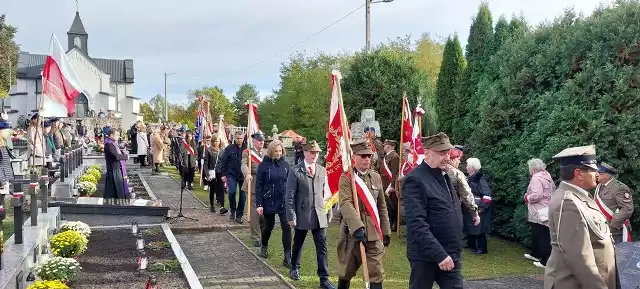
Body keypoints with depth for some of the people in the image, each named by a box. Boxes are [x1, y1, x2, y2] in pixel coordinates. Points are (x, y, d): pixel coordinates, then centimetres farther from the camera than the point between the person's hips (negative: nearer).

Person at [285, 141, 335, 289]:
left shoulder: (322, 170, 7)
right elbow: (290, 196, -6)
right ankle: (294, 268, 40)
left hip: (319, 215, 2)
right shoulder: (296, 171, -6)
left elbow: (326, 193, 10)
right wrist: (291, 216, -10)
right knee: (298, 244, 16)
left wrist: (329, 212, 8)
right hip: (302, 215, -2)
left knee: (322, 247, -2)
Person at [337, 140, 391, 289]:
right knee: (346, 272, 12)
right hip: (352, 232, -3)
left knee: (376, 273, -1)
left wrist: (386, 231, 12)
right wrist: (358, 227, -33)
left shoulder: (376, 177, 8)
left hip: (374, 233, 3)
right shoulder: (346, 178, -7)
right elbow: (345, 204, -22)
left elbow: (382, 207, 14)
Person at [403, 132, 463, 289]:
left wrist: (455, 251, 15)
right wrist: (439, 254, -26)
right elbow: (417, 224, -23)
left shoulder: (445, 175, 11)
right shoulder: (415, 180, -15)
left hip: (451, 255, 7)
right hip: (426, 256, -7)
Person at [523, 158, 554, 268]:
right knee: (536, 234, 23)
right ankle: (535, 254, 37)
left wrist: (527, 198, -10)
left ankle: (546, 261, -2)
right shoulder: (547, 176, 11)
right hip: (546, 210, 10)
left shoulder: (536, 178, -19)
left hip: (539, 213, -10)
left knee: (542, 237, -5)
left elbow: (537, 195, -29)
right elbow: (553, 190, 19)